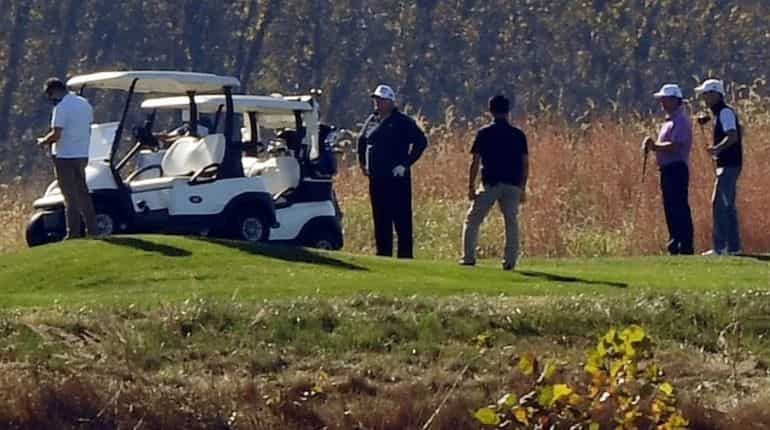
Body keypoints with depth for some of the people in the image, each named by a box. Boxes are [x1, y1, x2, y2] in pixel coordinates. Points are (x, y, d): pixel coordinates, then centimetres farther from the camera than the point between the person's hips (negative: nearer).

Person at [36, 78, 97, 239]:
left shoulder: (61, 107, -16)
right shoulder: (84, 103, 10)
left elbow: (56, 134, -21)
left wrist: (43, 141, -3)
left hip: (65, 156, -8)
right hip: (82, 155, 8)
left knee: (71, 197, -3)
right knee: (83, 194, 15)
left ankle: (73, 234, -2)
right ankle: (92, 230, 16)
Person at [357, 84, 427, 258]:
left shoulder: (402, 122, -6)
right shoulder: (372, 120, 13)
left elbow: (421, 141, -11)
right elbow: (362, 141, 29)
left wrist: (406, 164, -13)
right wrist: (362, 163, 19)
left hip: (396, 178, -7)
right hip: (376, 179, 7)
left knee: (402, 220, -6)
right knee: (380, 220, 9)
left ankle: (406, 255, -5)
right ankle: (383, 255, 15)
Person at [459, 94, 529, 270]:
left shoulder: (484, 133, 0)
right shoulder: (519, 135, 7)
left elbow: (475, 162, -3)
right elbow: (525, 163, 5)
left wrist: (471, 186, 2)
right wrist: (523, 188, 12)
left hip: (490, 183, -2)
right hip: (513, 184, 2)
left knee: (472, 220, 9)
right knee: (511, 223, 7)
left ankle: (469, 257, 4)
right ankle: (510, 261, -2)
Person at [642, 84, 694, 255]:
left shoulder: (681, 121, -12)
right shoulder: (669, 121, 19)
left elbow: (675, 146, -22)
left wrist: (655, 146, -15)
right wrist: (653, 145, 4)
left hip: (677, 169, -10)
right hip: (667, 169, 10)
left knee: (679, 207, -10)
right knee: (670, 208, 12)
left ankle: (685, 246, -11)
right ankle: (675, 243, 17)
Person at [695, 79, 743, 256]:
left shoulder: (725, 112, -13)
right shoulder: (721, 112, 17)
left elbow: (733, 136, -25)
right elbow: (740, 131, 28)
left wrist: (718, 148, -41)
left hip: (729, 165, -11)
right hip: (727, 164, 11)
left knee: (719, 204, -12)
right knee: (728, 206, 12)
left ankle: (719, 246, -14)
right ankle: (733, 246, 14)